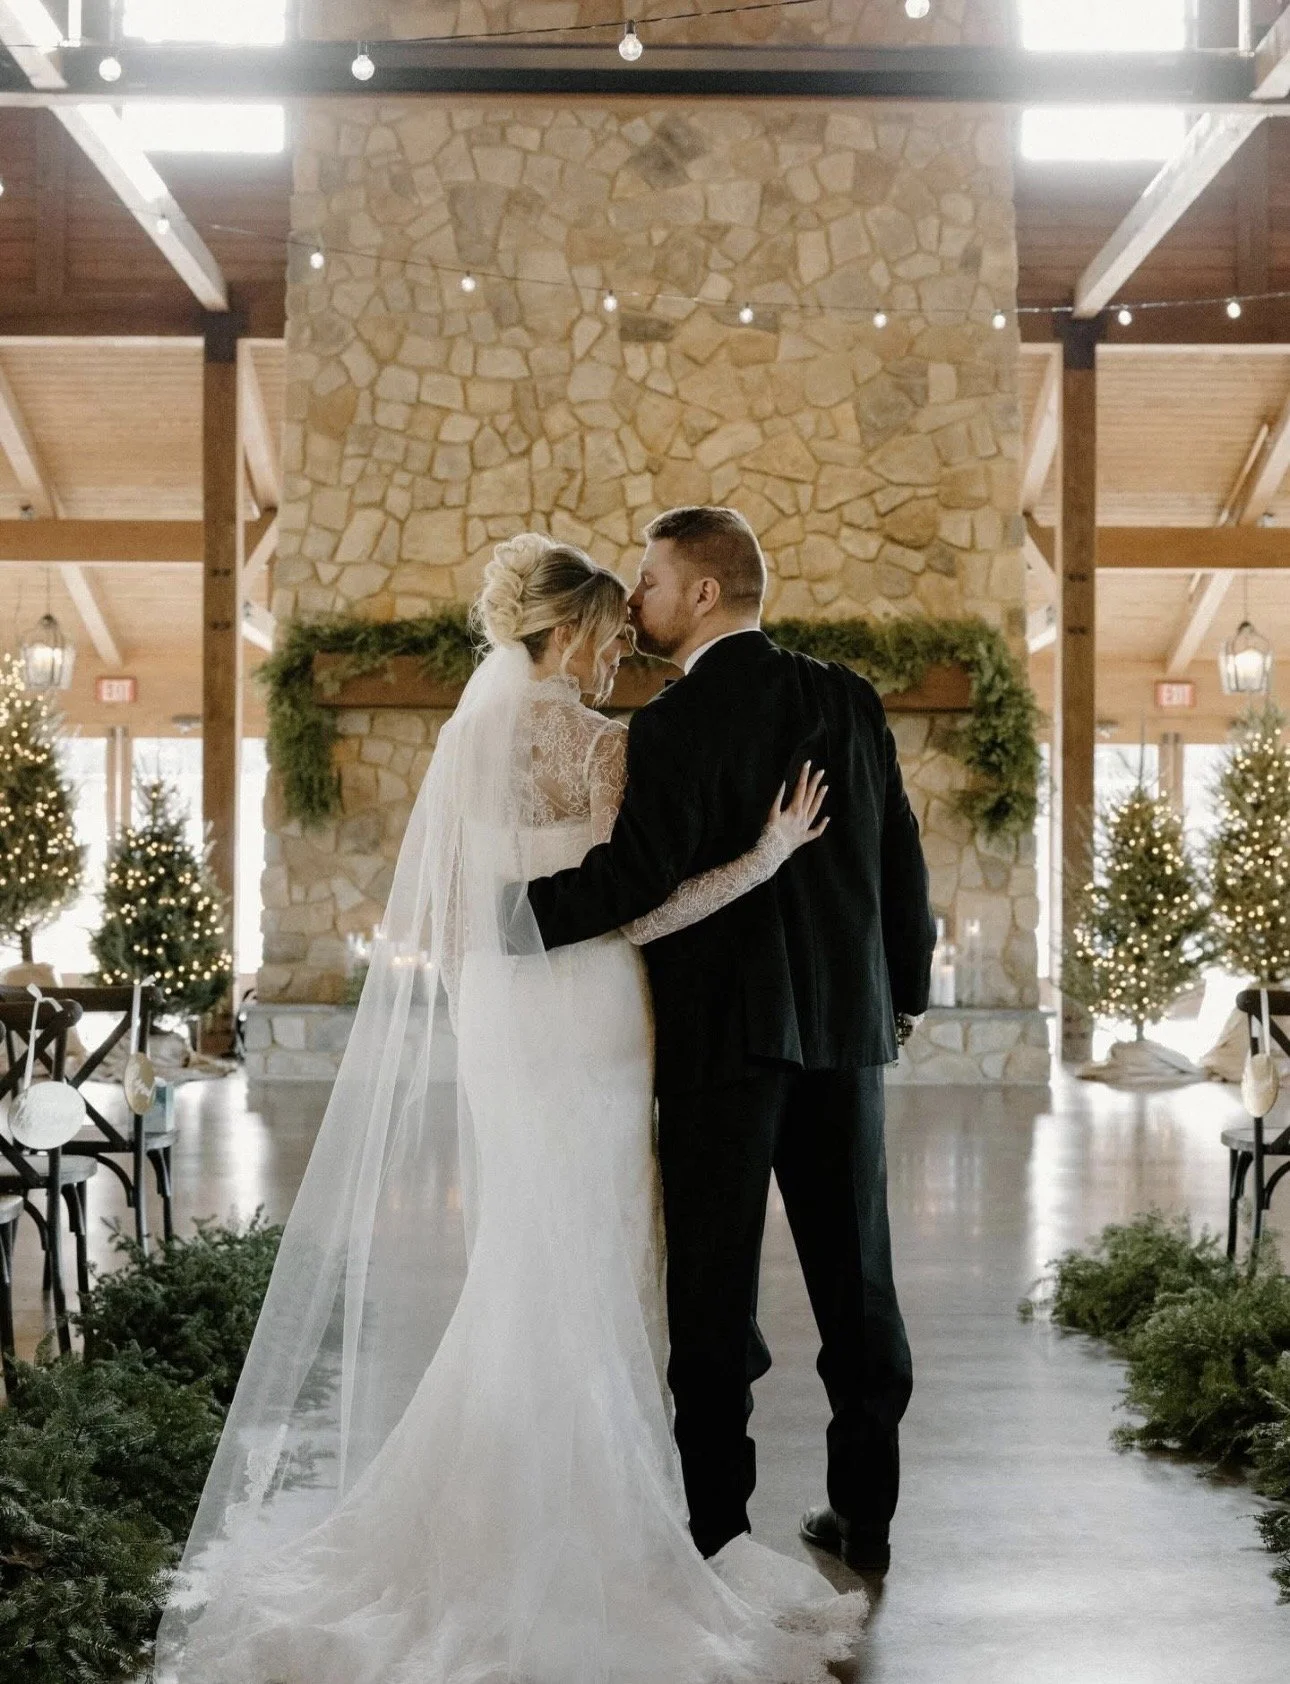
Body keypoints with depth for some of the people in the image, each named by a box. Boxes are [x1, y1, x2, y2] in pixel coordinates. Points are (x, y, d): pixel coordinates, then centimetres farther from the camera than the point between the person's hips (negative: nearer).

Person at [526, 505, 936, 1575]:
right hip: (846, 1025, 5)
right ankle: (865, 1515, 19)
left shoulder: (675, 726, -13)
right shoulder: (849, 699, 4)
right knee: (855, 1277, 12)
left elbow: (629, 884, -23)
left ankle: (719, 1527, 11)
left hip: (723, 1035, -5)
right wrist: (906, 987, 19)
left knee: (714, 1290, 5)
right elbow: (902, 856, 8)